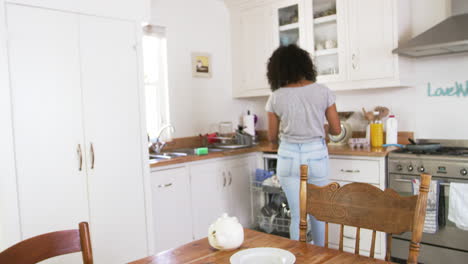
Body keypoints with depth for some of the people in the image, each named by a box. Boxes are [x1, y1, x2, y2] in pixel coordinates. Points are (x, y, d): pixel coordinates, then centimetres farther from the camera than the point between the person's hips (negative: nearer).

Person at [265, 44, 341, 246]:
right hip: (316, 155, 1)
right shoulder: (323, 91, -4)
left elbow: (272, 137, 3)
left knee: (297, 214, 9)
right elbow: (336, 129, -1)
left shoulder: (277, 97, -5)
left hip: (289, 156, -1)